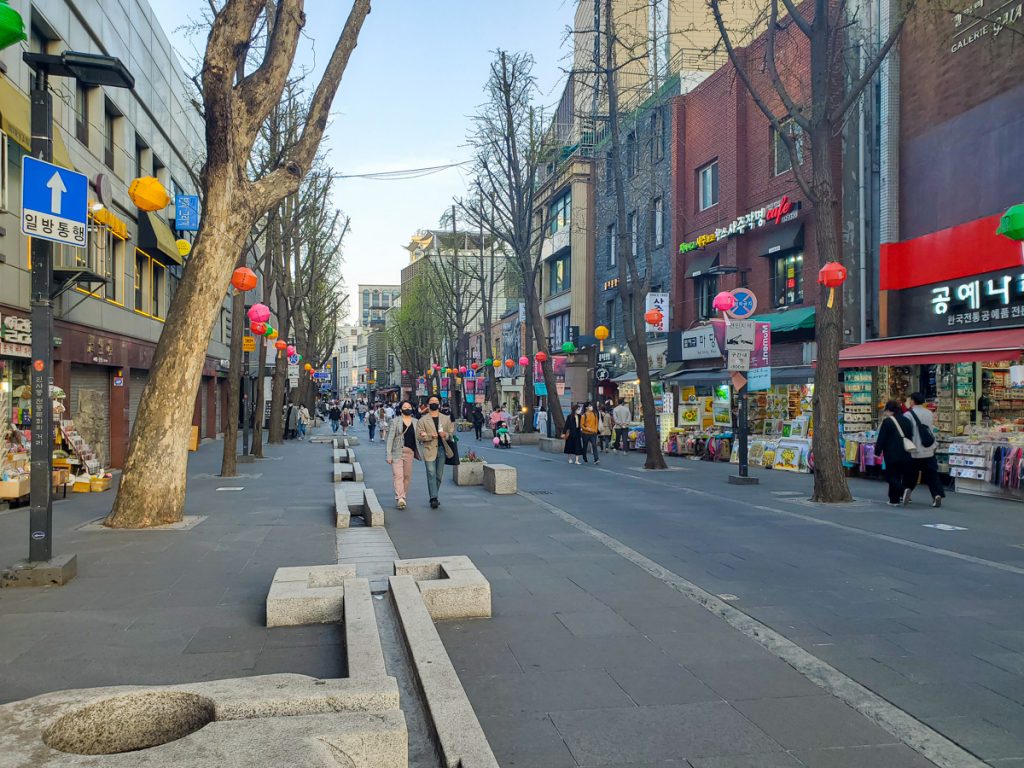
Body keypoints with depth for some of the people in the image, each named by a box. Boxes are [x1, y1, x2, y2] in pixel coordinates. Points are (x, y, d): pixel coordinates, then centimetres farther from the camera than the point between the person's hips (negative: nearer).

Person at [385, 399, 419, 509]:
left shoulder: (415, 422, 12)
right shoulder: (395, 421, 1)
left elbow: (418, 437, 21)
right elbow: (390, 438, -3)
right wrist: (388, 454, -8)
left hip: (410, 452, 4)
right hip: (397, 451, -4)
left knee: (407, 475, 6)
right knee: (398, 475, -13)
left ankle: (403, 496, 18)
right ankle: (400, 498, -20)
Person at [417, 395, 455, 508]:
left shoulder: (446, 419, 13)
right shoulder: (422, 420, 4)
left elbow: (452, 433, 12)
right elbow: (419, 436, -3)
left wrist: (445, 435, -10)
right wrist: (430, 436, -18)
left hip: (442, 449, 3)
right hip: (429, 450, -3)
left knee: (439, 475, 7)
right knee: (431, 474, -11)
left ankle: (434, 497, 21)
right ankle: (433, 499, -12)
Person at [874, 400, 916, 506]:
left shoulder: (887, 421, -10)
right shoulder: (907, 421, 12)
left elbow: (881, 439, -10)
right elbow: (910, 436, 17)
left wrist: (877, 451, -1)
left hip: (892, 455, -7)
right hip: (906, 455, 7)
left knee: (891, 476, 0)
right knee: (903, 476, 14)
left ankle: (903, 490, -24)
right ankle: (894, 499, 16)